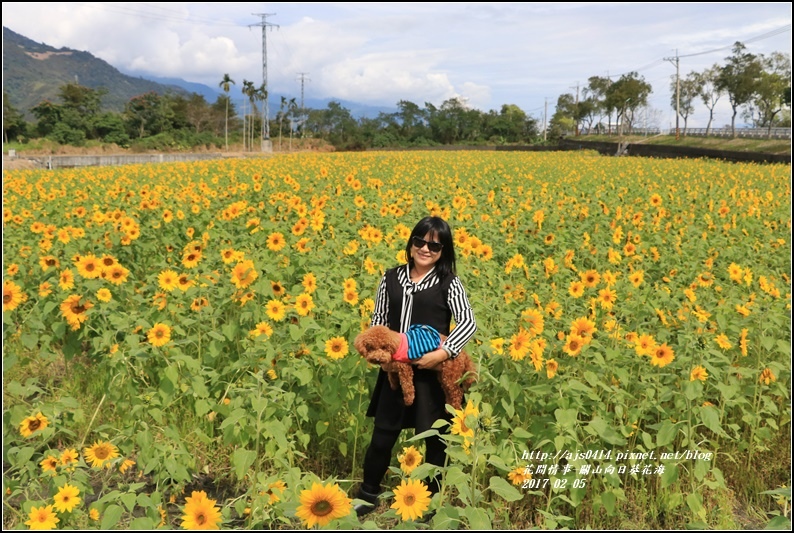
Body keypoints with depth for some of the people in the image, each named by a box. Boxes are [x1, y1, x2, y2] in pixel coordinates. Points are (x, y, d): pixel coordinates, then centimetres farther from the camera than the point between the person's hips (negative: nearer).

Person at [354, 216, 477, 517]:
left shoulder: (448, 283, -4)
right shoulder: (391, 278, 6)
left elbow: (469, 323, -13)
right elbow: (378, 319, 12)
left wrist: (443, 353, -24)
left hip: (434, 373, -3)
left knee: (434, 438, 9)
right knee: (383, 435, 9)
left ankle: (431, 497, 30)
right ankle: (367, 495, 30)